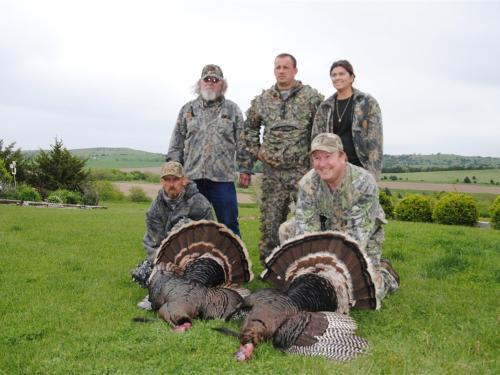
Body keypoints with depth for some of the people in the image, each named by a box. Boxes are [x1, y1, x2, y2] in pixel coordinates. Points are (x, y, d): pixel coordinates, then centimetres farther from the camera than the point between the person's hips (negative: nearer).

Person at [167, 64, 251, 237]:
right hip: (192, 177, 2)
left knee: (229, 223, 1)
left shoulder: (232, 109, 9)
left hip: (223, 177, -2)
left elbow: (242, 143, 6)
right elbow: (177, 142, 12)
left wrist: (245, 169, 1)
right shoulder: (187, 109, 13)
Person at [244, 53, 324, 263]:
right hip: (272, 170, 3)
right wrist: (256, 150, 12)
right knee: (270, 218, 6)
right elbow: (250, 127, 23)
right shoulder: (262, 100, 11)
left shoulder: (311, 97, 1)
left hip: (303, 169, -3)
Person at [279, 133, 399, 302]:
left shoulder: (364, 182, -30)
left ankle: (385, 274, 15)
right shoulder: (308, 182, -17)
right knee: (286, 230, -12)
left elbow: (358, 234, -31)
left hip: (364, 237, -4)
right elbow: (305, 226, -19)